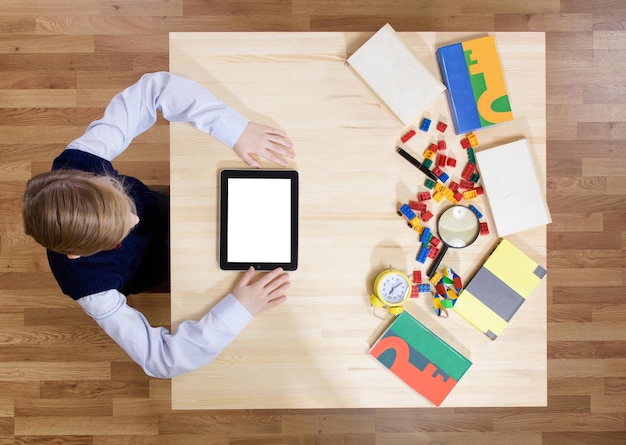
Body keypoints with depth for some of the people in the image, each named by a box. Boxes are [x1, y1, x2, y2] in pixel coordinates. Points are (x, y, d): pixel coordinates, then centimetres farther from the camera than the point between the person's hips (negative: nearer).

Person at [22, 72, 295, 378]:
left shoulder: (75, 164, -36)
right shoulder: (92, 287, -41)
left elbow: (154, 88, -35)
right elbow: (160, 359, -36)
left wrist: (237, 130, -44)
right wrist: (238, 309, -46)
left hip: (164, 211, 4)